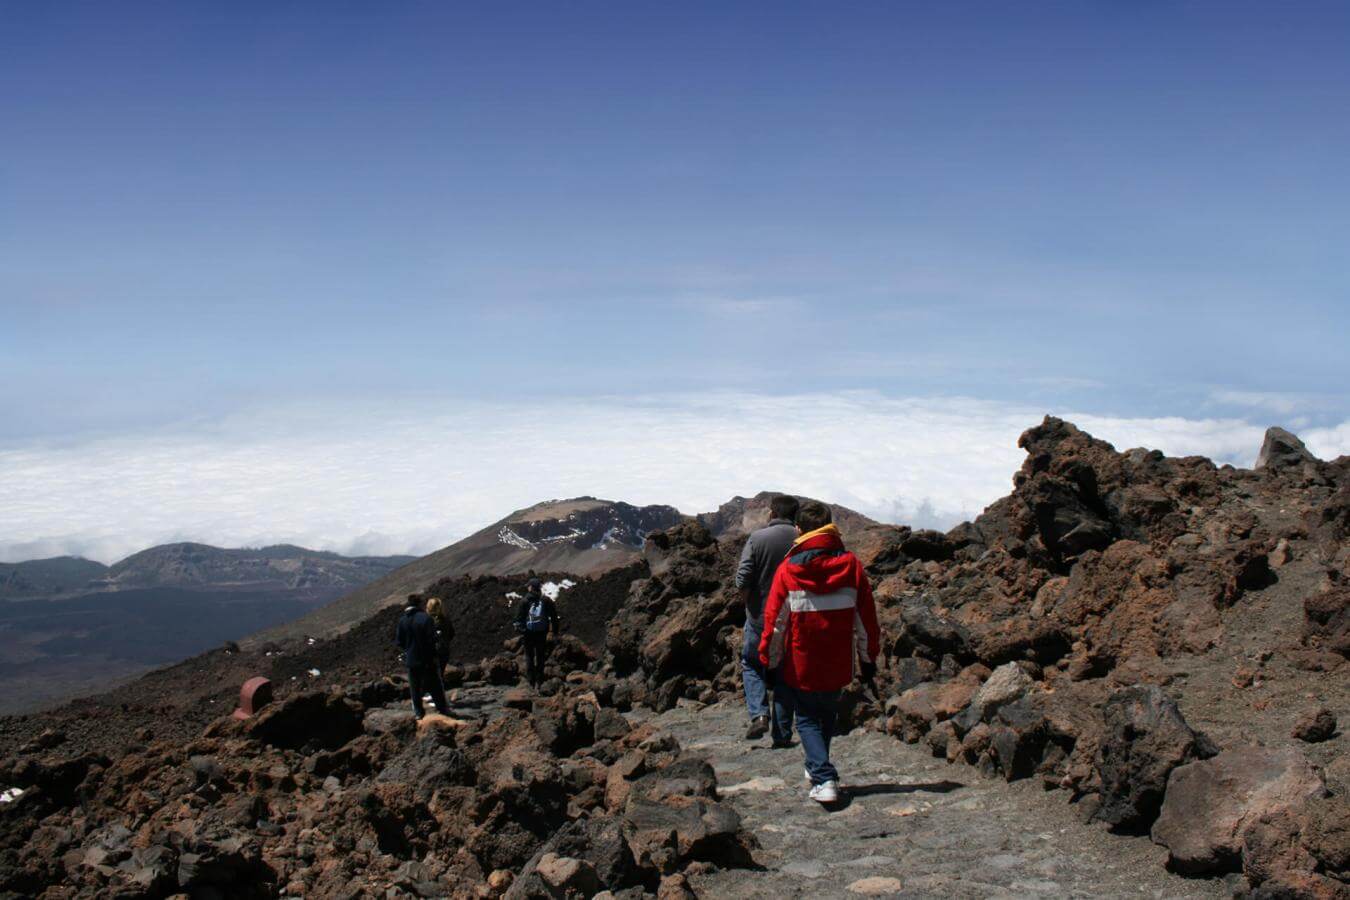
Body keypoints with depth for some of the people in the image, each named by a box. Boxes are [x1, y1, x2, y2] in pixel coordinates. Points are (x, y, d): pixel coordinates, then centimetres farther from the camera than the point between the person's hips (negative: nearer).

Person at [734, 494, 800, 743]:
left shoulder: (757, 538, -10)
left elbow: (743, 580, -16)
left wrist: (749, 604, 1)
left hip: (760, 618, -2)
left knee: (751, 665, 19)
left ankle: (759, 714, -2)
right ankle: (782, 734, 15)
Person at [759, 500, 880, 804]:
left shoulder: (788, 569, -10)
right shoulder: (851, 565, -5)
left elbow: (775, 619, -6)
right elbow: (866, 616, 1)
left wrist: (768, 661, 3)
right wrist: (868, 658, 11)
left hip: (800, 664, -2)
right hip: (838, 665, 2)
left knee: (807, 719, 9)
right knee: (827, 715, 23)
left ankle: (824, 778, -8)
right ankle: (817, 767, 37)